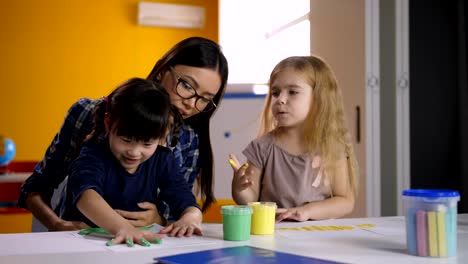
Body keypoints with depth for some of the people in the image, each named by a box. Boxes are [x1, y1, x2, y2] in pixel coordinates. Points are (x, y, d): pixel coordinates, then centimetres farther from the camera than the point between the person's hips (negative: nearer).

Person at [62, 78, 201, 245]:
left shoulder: (162, 160, 1)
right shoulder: (94, 156, -13)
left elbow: (187, 203, -3)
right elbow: (85, 195, -32)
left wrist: (190, 217, -27)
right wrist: (122, 227, -49)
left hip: (141, 246, 3)